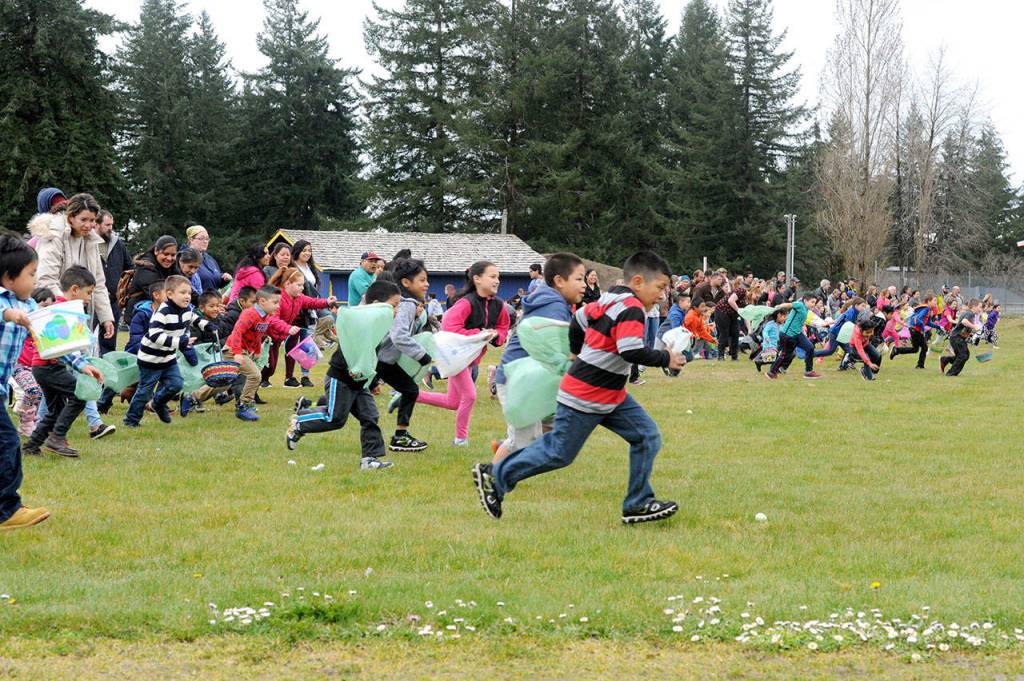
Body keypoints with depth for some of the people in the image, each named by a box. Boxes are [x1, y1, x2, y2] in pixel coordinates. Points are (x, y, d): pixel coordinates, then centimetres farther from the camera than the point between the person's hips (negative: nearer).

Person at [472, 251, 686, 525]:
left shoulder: (609, 300, 9)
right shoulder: (631, 309, -20)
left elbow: (579, 318, 22)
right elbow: (632, 352, -29)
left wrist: (578, 352, 35)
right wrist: (665, 358, -15)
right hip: (585, 399, -10)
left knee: (648, 437, 4)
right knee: (559, 453, 0)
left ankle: (638, 504, 7)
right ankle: (494, 476, 12)